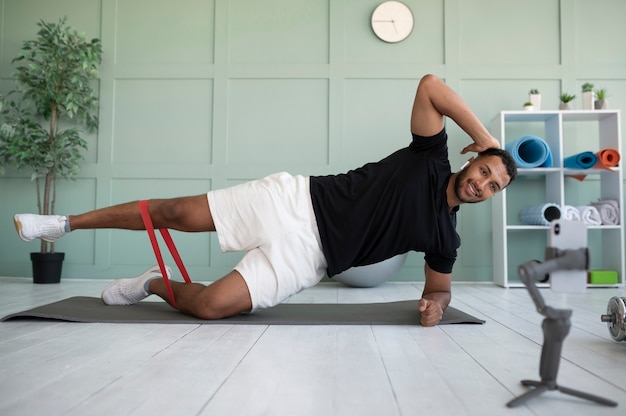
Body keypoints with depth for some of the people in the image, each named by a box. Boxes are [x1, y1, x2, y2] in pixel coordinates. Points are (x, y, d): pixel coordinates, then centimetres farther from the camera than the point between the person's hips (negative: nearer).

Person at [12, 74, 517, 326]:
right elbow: (431, 84, -5)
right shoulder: (430, 157, 2)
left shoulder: (444, 234, 8)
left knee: (212, 304, -18)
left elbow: (440, 283, 19)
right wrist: (485, 140, -3)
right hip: (296, 200, -1)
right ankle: (67, 223, 17)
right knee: (175, 211, -5)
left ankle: (154, 284, 16)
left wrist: (436, 304, -5)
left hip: (305, 256, 2)